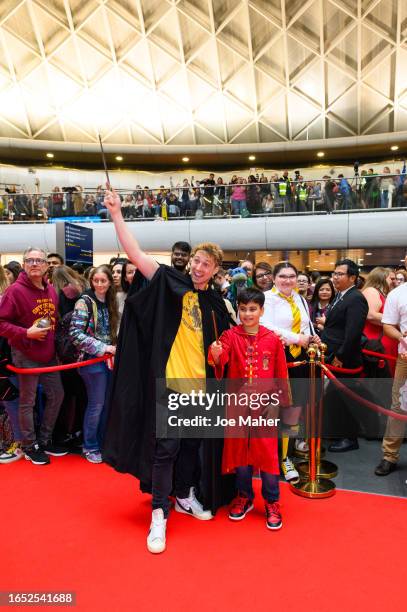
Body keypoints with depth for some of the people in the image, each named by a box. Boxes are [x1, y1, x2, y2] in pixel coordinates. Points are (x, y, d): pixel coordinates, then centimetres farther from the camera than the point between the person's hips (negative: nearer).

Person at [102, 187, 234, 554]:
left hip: (200, 384, 5)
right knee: (165, 447, 0)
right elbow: (136, 253, -10)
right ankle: (159, 514, 13)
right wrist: (116, 214, -15)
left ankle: (184, 496, 38)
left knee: (193, 444, 18)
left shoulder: (215, 302, 8)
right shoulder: (170, 282, -2)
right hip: (169, 381, -4)